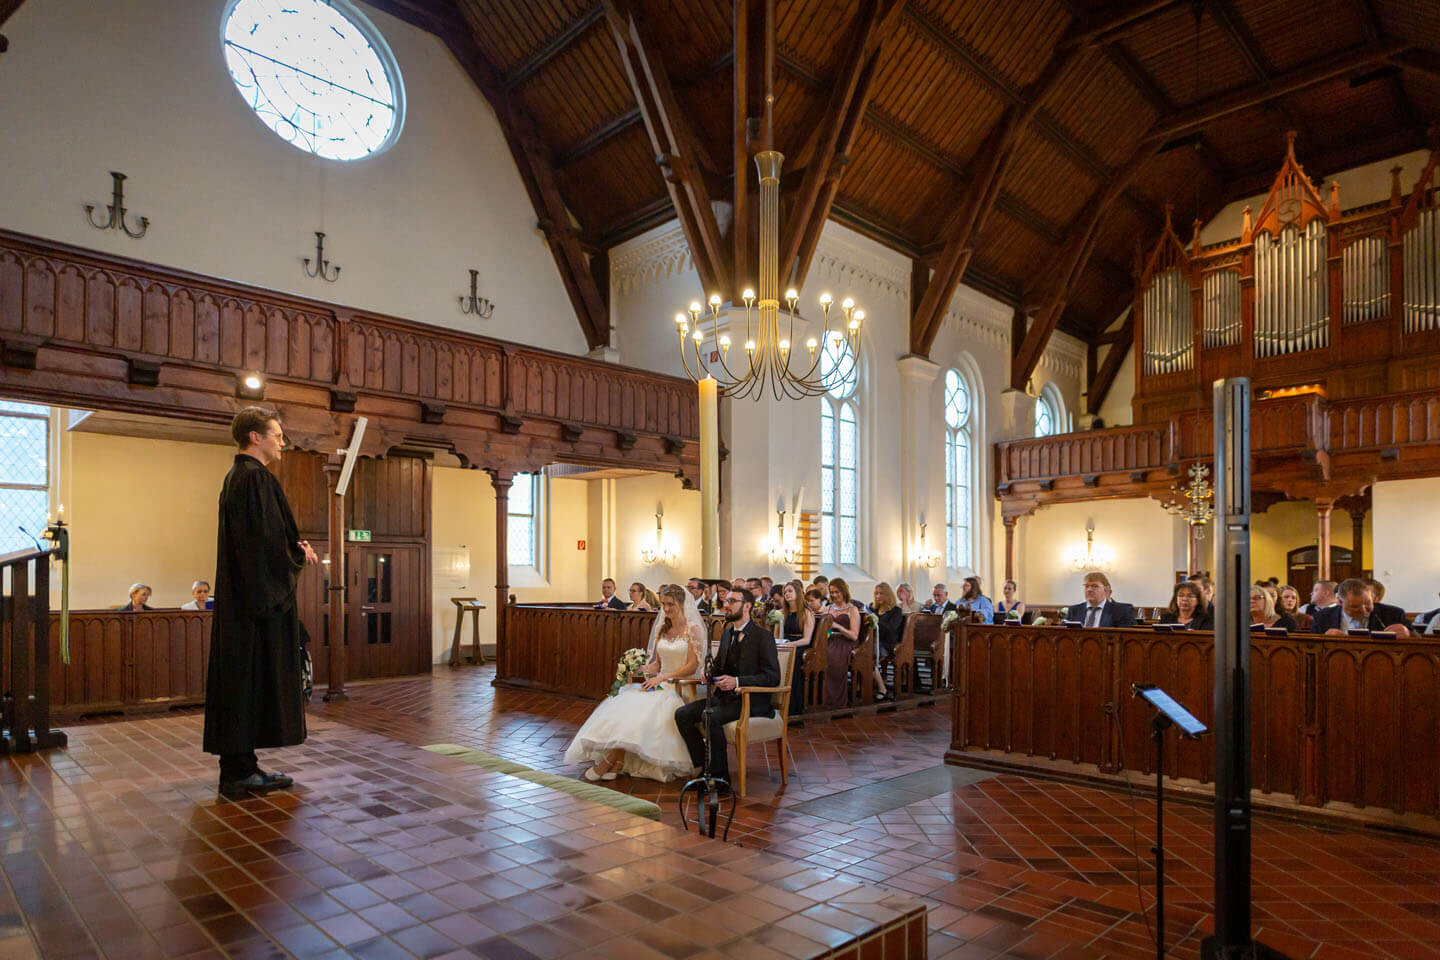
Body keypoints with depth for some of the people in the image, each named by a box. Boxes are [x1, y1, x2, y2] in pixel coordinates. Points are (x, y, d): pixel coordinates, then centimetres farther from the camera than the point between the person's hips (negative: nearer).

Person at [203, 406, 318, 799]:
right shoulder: (256, 478, -14)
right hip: (260, 595, -11)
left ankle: (238, 766, 19)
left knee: (240, 677, 12)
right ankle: (240, 772, 2)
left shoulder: (236, 477, 18)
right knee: (253, 676, -4)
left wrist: (296, 547, 12)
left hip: (239, 597, 11)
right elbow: (266, 539, -21)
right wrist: (300, 554, -5)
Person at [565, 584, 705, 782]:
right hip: (660, 684, 6)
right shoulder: (661, 629, 15)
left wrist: (661, 678, -17)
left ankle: (608, 762, -19)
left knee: (642, 708, -29)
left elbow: (693, 666, -10)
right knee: (625, 703, -22)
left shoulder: (693, 629, -4)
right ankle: (618, 764, -25)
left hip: (681, 688, -6)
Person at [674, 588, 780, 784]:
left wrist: (737, 682, -24)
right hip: (724, 696, 8)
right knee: (682, 714, -8)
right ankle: (703, 766, 1)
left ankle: (719, 775, -15)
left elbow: (773, 677, -16)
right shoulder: (727, 634, 13)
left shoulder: (763, 636, -11)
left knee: (711, 716, -31)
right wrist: (708, 672, 3)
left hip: (751, 700, -8)